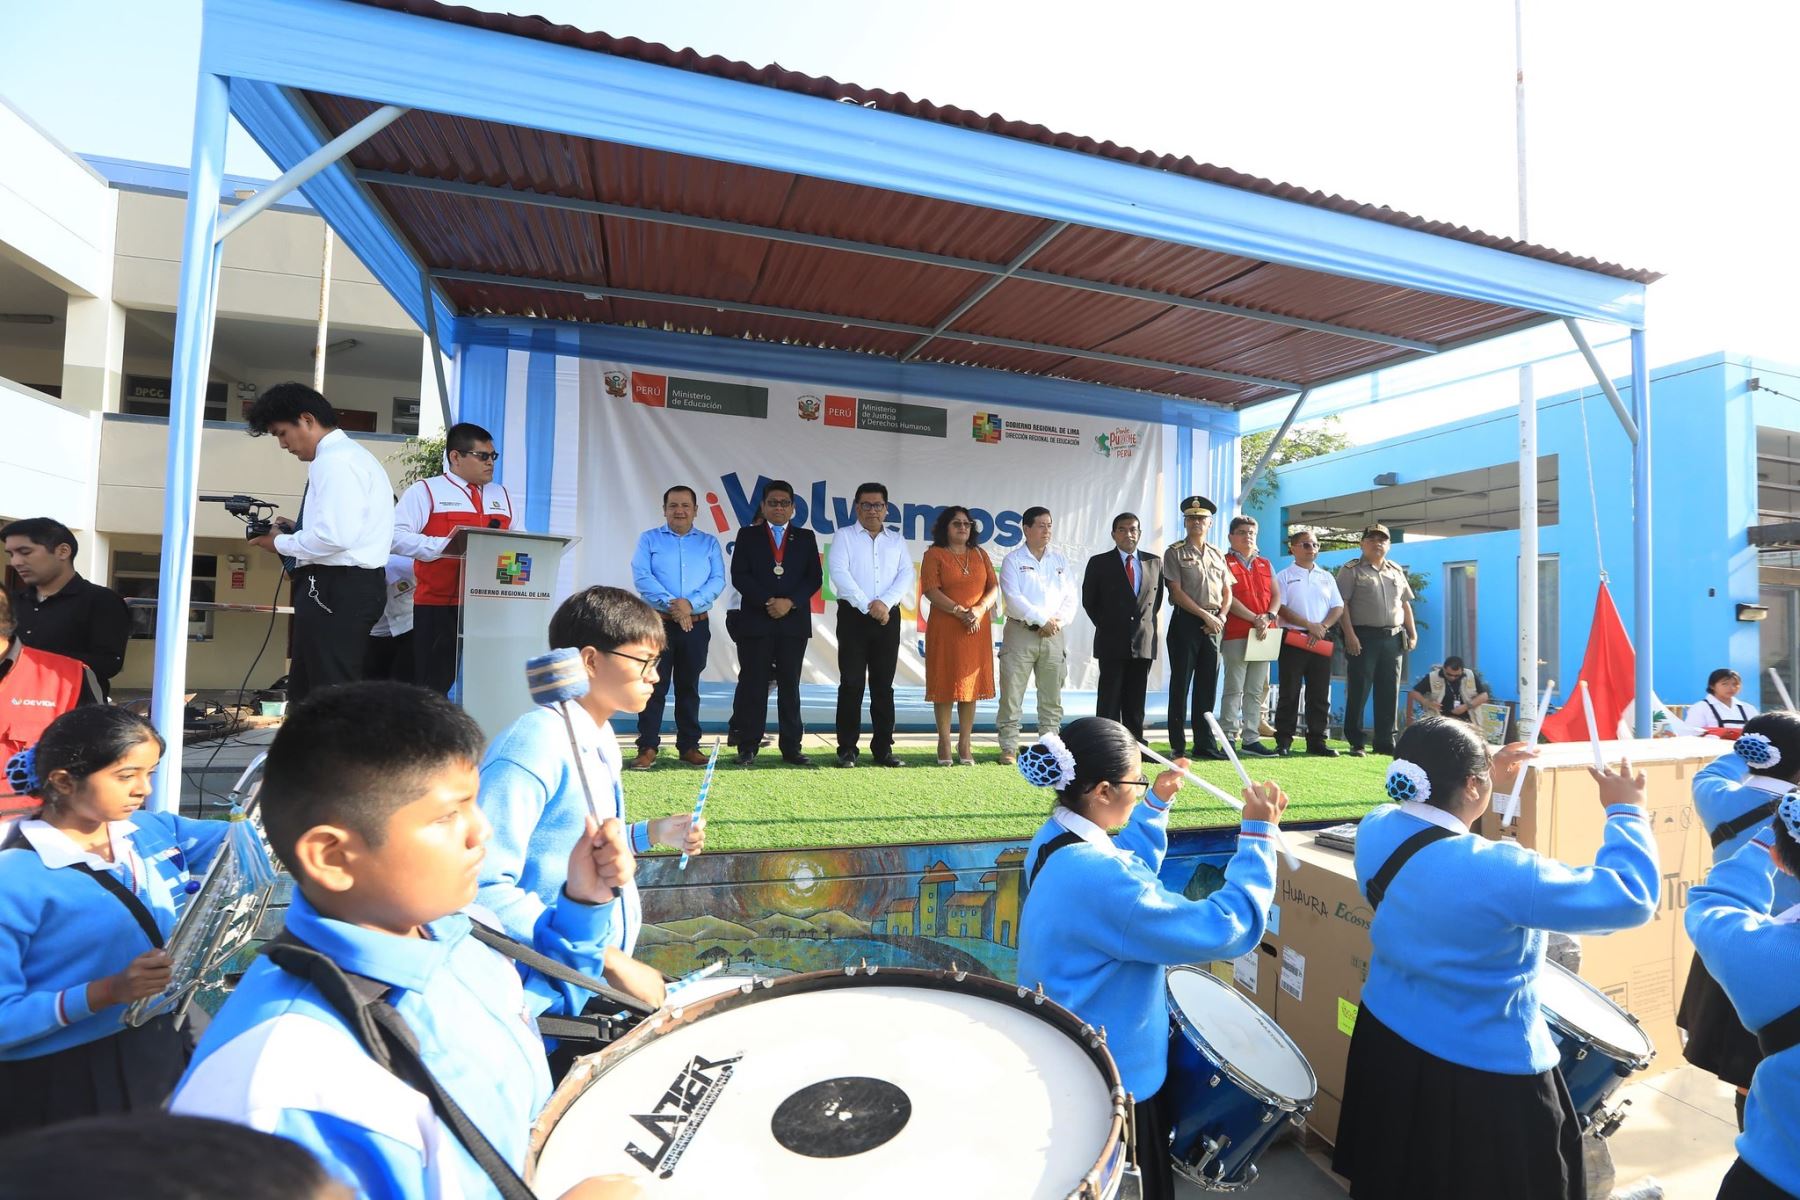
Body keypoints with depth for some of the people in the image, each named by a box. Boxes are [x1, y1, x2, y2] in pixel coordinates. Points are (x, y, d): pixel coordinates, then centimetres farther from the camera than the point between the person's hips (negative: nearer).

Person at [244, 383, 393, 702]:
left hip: (337, 588, -11)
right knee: (306, 693, 16)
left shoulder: (334, 460, -13)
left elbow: (336, 536, -23)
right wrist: (297, 530, 11)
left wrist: (282, 543, -6)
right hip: (346, 586, 11)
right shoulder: (348, 455, 18)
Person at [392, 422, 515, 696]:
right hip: (438, 605, -4)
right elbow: (395, 535, -9)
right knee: (435, 685, 2)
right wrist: (442, 546, -20)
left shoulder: (503, 495, 20)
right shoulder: (426, 491, 2)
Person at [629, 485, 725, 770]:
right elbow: (641, 577, -6)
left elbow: (718, 580, 0)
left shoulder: (709, 543, 11)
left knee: (689, 686, 9)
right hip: (658, 623, -2)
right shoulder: (649, 539, 7)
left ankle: (689, 746, 15)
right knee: (654, 685, -2)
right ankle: (648, 747, 3)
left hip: (697, 624, 2)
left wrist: (690, 603, -16)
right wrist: (670, 604, -17)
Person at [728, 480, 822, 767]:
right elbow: (739, 576, -1)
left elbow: (814, 578, 4)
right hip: (755, 622, -1)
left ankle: (791, 748, 9)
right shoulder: (748, 536, 9)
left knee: (790, 686, 4)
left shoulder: (806, 538, 12)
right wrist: (766, 602, -12)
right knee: (753, 686, 0)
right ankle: (748, 747, 6)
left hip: (794, 622, 1)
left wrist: (790, 603, -11)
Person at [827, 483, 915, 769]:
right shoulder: (844, 537, 5)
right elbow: (839, 573, -8)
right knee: (851, 683, -2)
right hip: (853, 616, -3)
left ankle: (883, 749, 12)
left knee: (883, 685, 6)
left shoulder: (897, 540, 14)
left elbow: (907, 575, 2)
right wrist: (868, 605, -15)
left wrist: (885, 603, -13)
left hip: (888, 617, 3)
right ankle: (847, 749, 4)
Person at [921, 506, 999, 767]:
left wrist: (980, 609, -11)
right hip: (945, 628, -4)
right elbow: (931, 590, -10)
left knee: (971, 685, 5)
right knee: (945, 683, 0)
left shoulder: (980, 554, 14)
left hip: (977, 629, 4)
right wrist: (960, 612, -17)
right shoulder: (934, 554, 1)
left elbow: (994, 587, 7)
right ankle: (944, 743, 9)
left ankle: (965, 744, 12)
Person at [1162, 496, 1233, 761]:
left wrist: (1221, 617, -3)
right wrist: (1205, 615, -12)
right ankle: (1178, 745, 5)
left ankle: (1205, 743, 15)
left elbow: (1227, 592, 15)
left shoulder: (1218, 554, 15)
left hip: (1213, 625, 5)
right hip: (1186, 622, -5)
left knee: (1208, 685, 8)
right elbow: (1177, 592, -9)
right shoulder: (1175, 552, -1)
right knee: (1181, 684, -1)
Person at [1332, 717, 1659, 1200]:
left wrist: (1489, 784, 12)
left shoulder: (1375, 830, -12)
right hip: (1481, 1075, -6)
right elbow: (1631, 898, -20)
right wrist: (1625, 811, -6)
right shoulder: (1498, 872, -31)